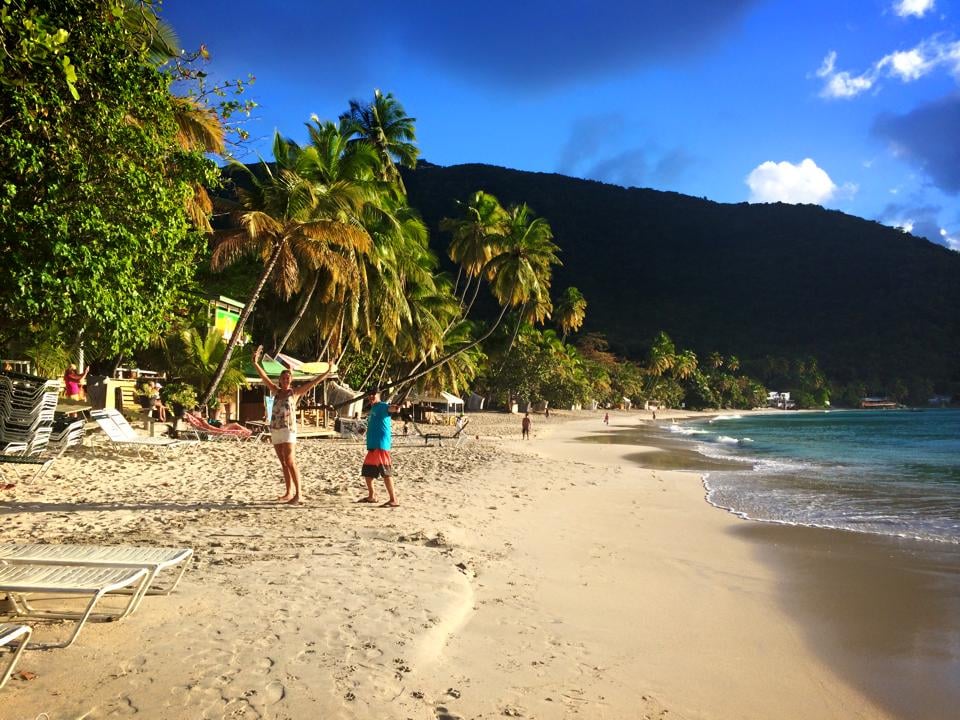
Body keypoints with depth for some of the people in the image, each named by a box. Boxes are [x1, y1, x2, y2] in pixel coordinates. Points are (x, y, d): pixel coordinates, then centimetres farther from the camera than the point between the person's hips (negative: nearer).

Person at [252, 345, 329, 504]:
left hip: (288, 429, -6)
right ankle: (289, 493, 16)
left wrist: (328, 372, -12)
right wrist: (255, 363, 4)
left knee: (289, 461, -14)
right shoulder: (276, 391, 13)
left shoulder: (295, 392, 1)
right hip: (275, 430, 6)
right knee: (283, 463, 9)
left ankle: (298, 493, -14)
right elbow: (264, 377, 12)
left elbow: (312, 382, -5)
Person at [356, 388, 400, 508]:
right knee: (367, 471, 19)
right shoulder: (372, 409, 20)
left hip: (381, 445, -10)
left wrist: (396, 408, -54)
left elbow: (390, 408, -33)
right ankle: (371, 496, 35)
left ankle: (393, 500, -14)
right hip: (372, 446, 10)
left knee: (385, 472, -14)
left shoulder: (382, 406, -9)